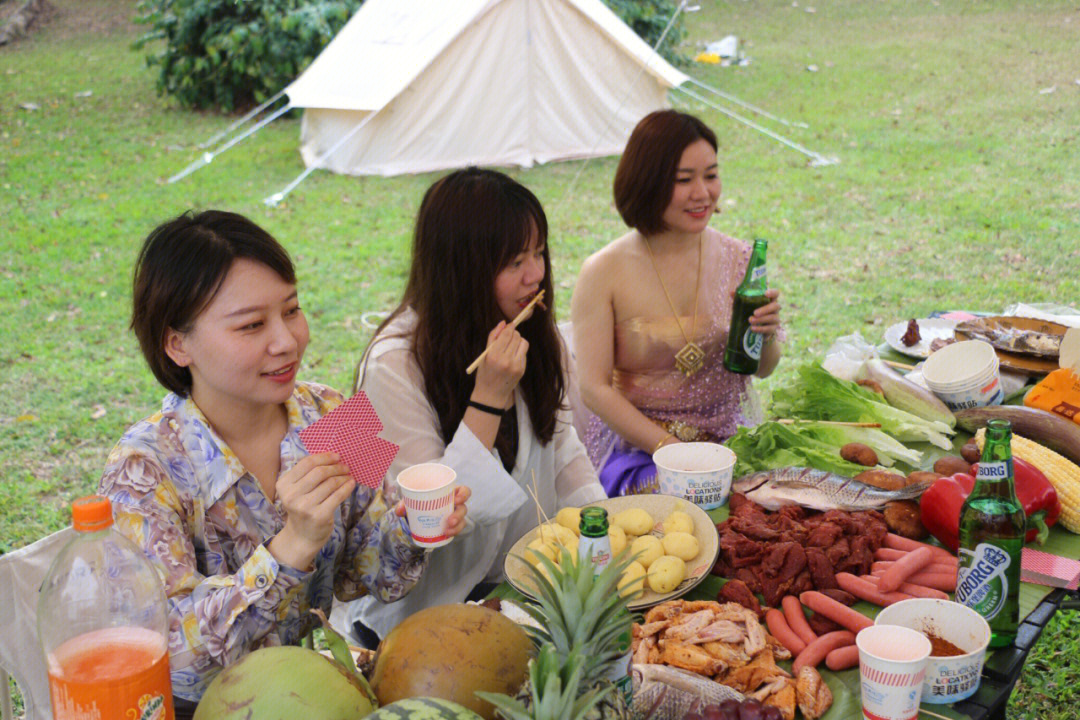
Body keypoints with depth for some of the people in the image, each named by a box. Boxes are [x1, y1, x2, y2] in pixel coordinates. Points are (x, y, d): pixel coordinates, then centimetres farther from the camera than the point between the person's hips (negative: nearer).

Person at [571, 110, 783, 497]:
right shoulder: (604, 272, -10)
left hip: (727, 437, 4)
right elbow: (595, 389, -10)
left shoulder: (737, 259, 2)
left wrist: (767, 334, -12)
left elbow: (762, 370, 11)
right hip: (636, 445, -4)